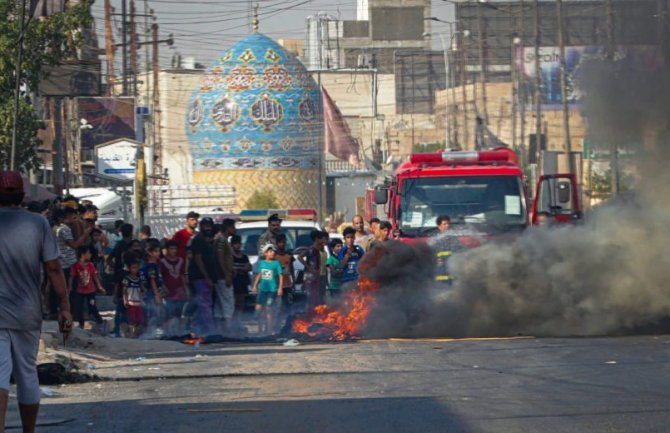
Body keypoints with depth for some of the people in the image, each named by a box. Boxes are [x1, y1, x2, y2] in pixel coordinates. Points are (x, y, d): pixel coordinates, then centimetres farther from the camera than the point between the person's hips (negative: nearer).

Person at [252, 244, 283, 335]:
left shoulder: (276, 263, -2)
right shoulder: (261, 263, 7)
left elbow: (281, 276, -2)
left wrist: (280, 288, -8)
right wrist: (255, 286, 15)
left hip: (272, 289, -3)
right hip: (262, 289, 3)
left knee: (269, 309, -1)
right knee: (258, 308, -1)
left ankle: (269, 329, 7)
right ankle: (260, 327, 14)